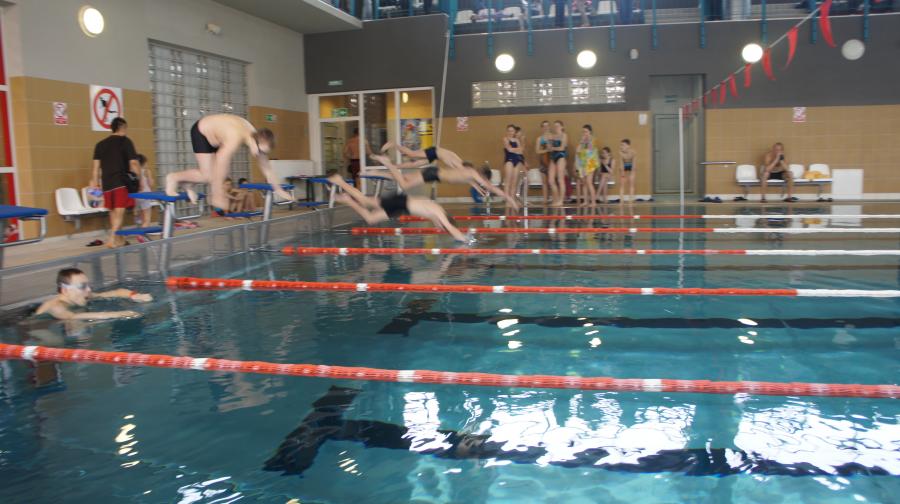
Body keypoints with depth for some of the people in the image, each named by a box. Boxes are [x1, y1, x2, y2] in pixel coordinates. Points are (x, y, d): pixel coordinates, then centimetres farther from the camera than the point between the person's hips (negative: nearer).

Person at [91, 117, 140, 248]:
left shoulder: (100, 144, 14)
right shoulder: (125, 141, -1)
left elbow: (96, 167, 11)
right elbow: (133, 163, -6)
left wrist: (95, 182, 15)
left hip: (107, 182, 5)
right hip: (121, 182, -5)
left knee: (113, 211, 15)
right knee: (120, 211, -8)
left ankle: (119, 239, 26)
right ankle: (112, 238, -21)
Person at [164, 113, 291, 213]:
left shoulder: (258, 139, -17)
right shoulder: (235, 139, -39)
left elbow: (266, 168, -6)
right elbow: (219, 166, -37)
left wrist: (278, 190, -2)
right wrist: (218, 195, -34)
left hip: (214, 133, 8)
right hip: (201, 131, -8)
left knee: (225, 170, -3)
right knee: (209, 176, -12)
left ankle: (189, 185, 12)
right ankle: (174, 178, 6)